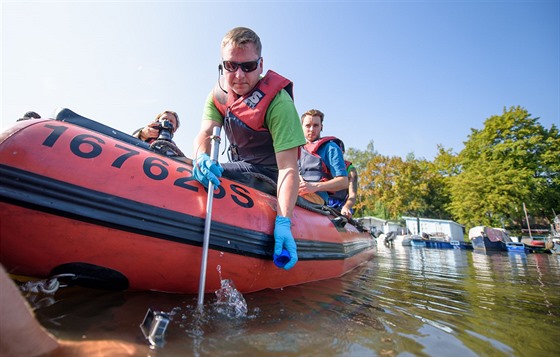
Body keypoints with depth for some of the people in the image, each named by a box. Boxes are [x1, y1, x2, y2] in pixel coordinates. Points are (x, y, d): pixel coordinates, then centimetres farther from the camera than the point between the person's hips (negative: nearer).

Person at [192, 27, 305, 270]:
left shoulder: (278, 102, -22)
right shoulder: (218, 94, -2)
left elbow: (288, 168, -28)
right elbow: (204, 134, -14)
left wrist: (283, 222, -38)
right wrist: (202, 157, -39)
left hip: (267, 176, -6)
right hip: (238, 169, 7)